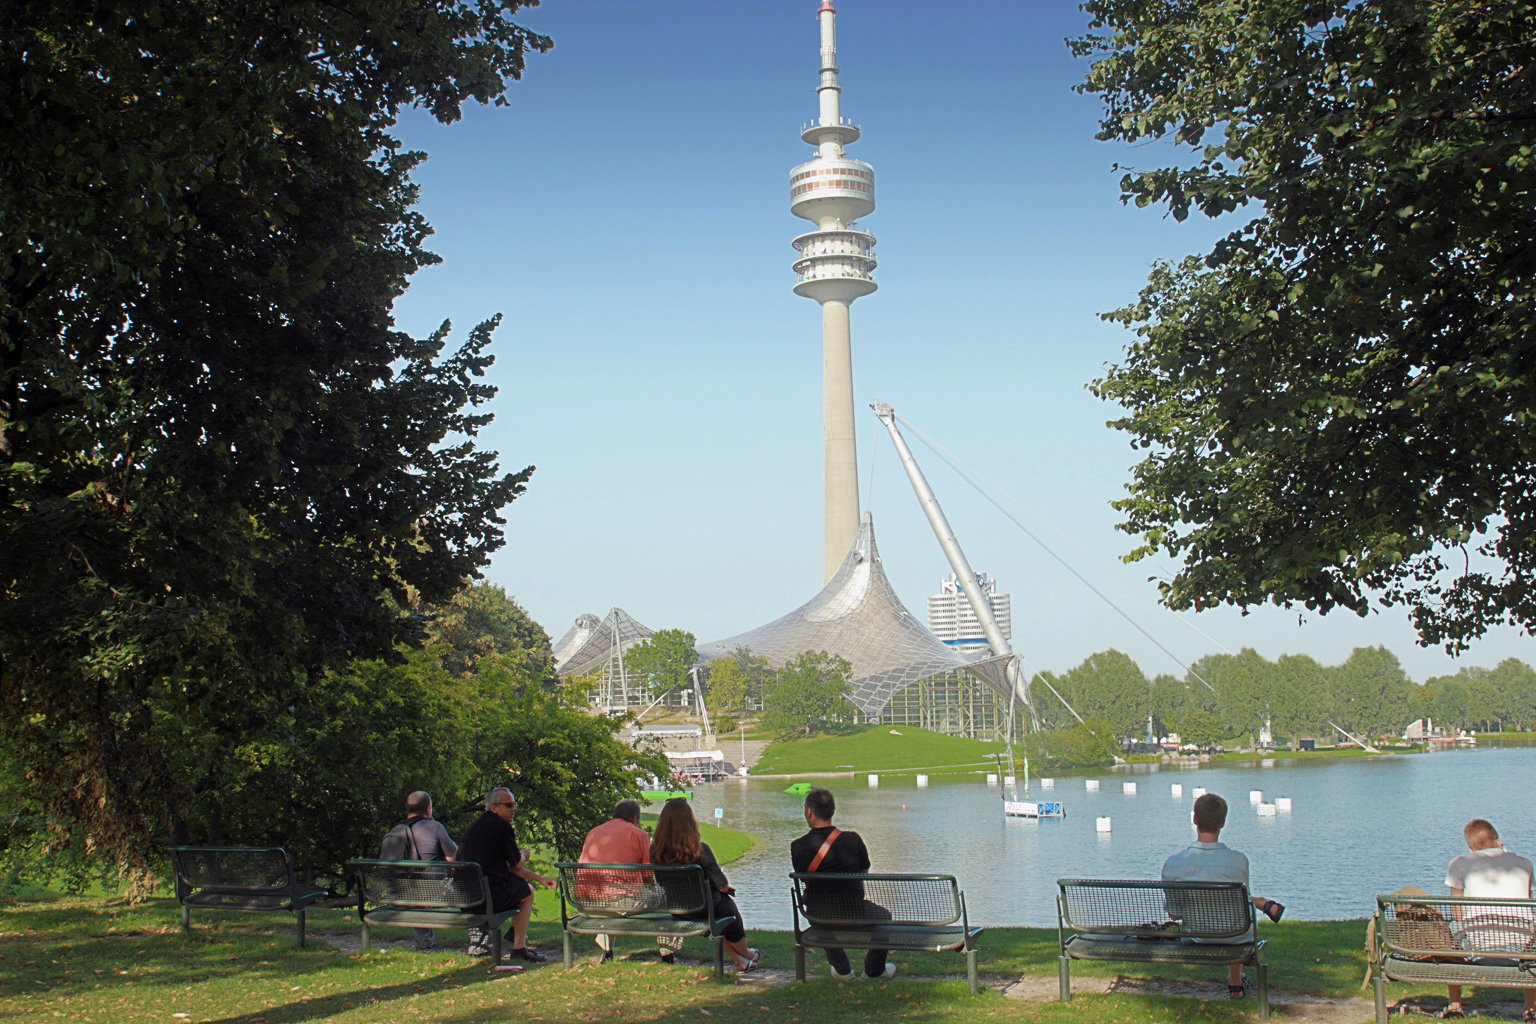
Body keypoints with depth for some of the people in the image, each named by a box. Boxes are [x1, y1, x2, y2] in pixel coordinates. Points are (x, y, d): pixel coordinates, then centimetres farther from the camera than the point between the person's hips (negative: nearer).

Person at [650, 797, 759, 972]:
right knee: (728, 904, 27)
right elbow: (721, 884, -14)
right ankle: (744, 955, 50)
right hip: (701, 910, -5)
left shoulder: (655, 851, -13)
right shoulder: (700, 849, -24)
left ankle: (739, 961, 42)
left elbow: (662, 884, 2)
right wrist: (727, 887, 9)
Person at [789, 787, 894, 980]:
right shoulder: (852, 840, -12)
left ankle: (841, 969, 49)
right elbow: (863, 877, 4)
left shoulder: (797, 847, -10)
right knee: (883, 916, 31)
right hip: (853, 917, -2)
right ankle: (874, 969, 43)